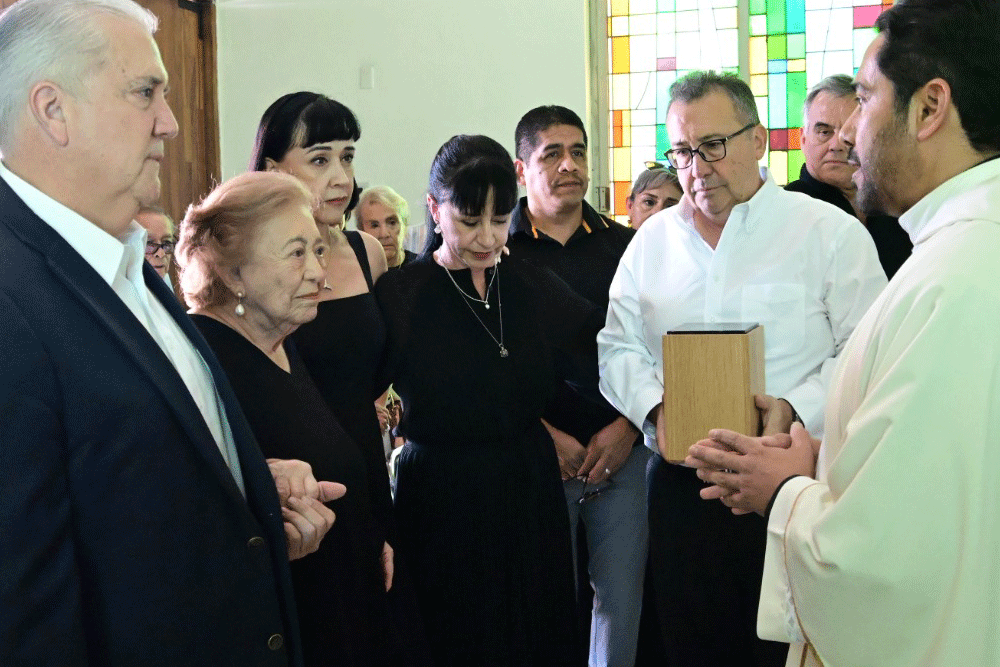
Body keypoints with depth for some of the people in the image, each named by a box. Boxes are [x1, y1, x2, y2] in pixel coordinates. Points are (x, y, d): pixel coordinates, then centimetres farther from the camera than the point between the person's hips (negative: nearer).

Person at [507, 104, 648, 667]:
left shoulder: (624, 247, 9)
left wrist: (627, 426, -4)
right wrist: (545, 434, -8)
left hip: (623, 452, 2)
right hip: (538, 455, -2)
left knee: (622, 593, 4)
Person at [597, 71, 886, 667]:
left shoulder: (831, 232, -3)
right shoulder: (653, 240, 12)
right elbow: (620, 347, 13)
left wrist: (798, 409, -21)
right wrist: (654, 407, -6)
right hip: (680, 488, 4)